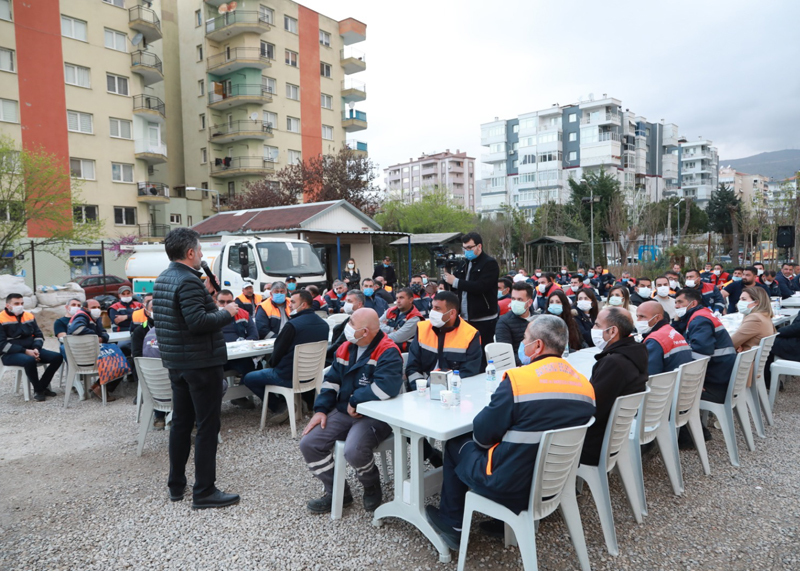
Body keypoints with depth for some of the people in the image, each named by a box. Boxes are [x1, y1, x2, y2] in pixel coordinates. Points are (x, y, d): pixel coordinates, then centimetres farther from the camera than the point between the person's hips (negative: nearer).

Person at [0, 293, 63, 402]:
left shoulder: (29, 316, 10)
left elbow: (39, 335, 14)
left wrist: (36, 349, -8)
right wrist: (25, 351, -20)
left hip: (31, 350, 6)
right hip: (10, 354, -6)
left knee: (57, 357, -12)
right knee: (30, 360, -38)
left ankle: (43, 386, -1)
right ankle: (38, 390, -15)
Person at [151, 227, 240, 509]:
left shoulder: (162, 280, 11)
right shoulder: (188, 281, -20)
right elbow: (197, 322, -27)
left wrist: (205, 293, 13)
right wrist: (227, 313, -15)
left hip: (176, 362, 10)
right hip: (201, 362, -10)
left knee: (181, 422, 18)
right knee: (207, 426, -1)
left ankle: (176, 485, 28)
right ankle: (204, 491, 7)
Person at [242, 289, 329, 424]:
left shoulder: (293, 324, -23)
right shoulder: (323, 324, 0)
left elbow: (278, 351, -13)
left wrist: (272, 364, 10)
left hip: (289, 377, -8)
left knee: (248, 378, 10)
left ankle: (280, 406, 4)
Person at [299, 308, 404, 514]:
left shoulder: (388, 352, -18)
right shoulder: (346, 348, 7)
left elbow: (387, 387, -32)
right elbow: (331, 381, 13)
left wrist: (355, 402, -20)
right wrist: (321, 409, -1)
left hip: (375, 416, -7)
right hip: (343, 412, 7)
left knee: (353, 451, -32)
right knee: (308, 443, -7)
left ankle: (372, 487, 5)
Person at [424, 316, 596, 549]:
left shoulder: (518, 379, -22)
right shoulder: (585, 385, -3)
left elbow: (482, 434, -12)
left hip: (512, 485, -6)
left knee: (455, 444, 18)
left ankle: (452, 523, 29)